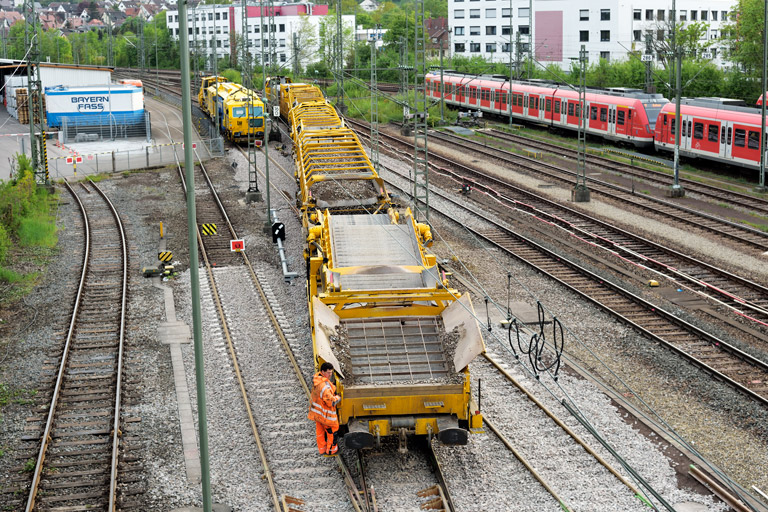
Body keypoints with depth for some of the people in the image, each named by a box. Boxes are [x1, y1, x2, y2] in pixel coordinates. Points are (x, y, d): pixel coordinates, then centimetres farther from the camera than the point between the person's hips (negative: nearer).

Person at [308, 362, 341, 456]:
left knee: (320, 430, 23)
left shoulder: (316, 377, -7)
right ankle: (331, 451, 29)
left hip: (316, 411, 9)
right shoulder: (324, 386, -37)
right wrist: (338, 398, -13)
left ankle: (322, 449, 41)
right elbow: (331, 402, -34)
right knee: (332, 431, 13)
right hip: (326, 413, -9)